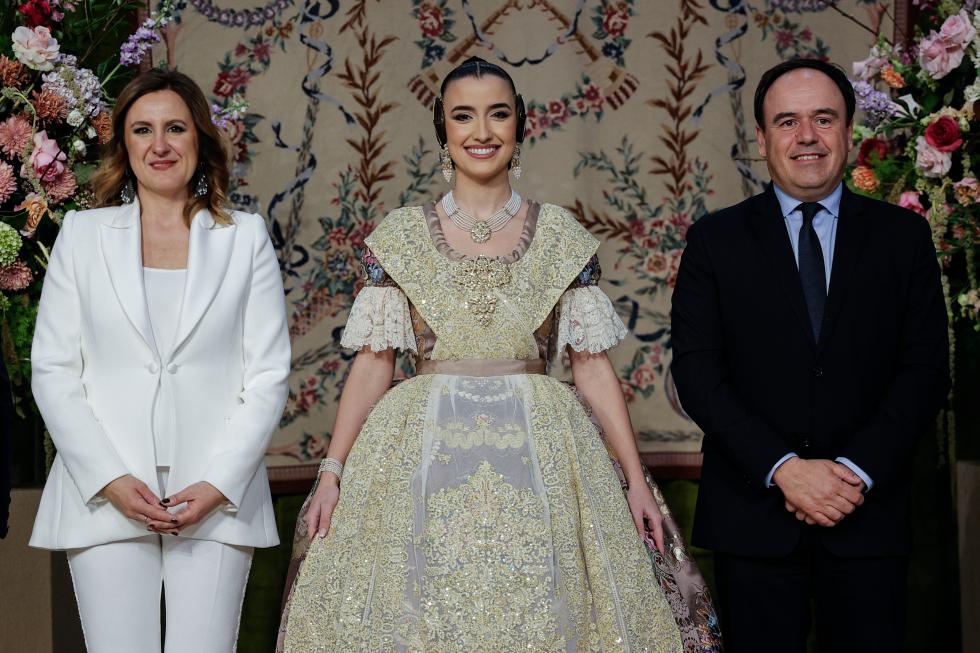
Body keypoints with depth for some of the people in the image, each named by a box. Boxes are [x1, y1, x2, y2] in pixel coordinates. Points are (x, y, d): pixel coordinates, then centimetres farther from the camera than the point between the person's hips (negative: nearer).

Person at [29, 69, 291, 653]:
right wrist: (109, 480, -8)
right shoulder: (83, 235, 9)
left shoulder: (245, 238, 8)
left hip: (217, 498, 0)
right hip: (105, 496, 0)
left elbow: (268, 375, 3)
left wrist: (218, 484, -8)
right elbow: (53, 371, 4)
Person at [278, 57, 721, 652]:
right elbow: (374, 360, 3)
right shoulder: (400, 235, 5)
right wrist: (333, 470, -6)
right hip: (422, 457, 0)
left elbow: (593, 362, 4)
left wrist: (636, 478, -1)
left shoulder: (563, 235, 5)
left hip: (540, 457, 0)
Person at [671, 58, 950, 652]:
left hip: (869, 513, 1)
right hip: (754, 514, 0)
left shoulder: (904, 236, 7)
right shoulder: (715, 241, 5)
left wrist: (858, 470, -12)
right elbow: (697, 371, -3)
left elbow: (926, 369, 1)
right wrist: (783, 468, -14)